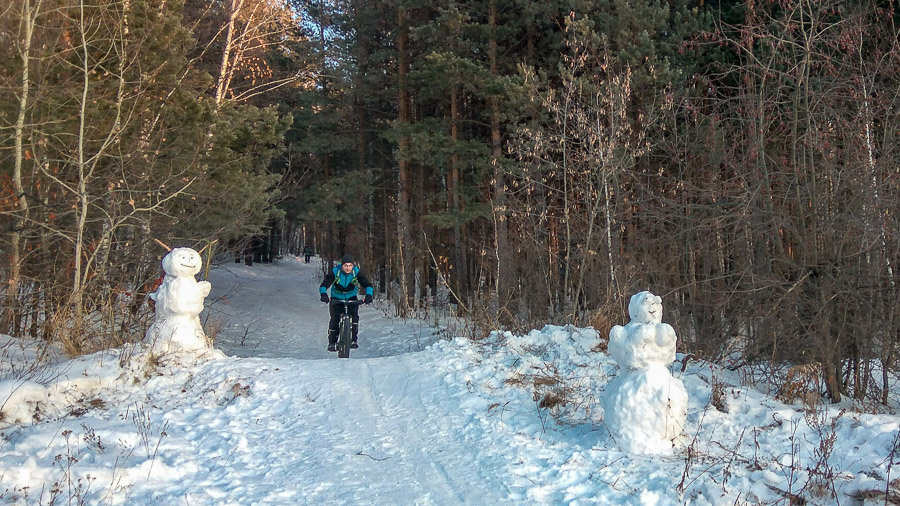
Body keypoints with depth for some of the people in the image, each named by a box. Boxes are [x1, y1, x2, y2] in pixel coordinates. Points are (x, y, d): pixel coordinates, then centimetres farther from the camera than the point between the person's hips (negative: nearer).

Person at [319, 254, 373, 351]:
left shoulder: (357, 272, -19)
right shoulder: (334, 272, -23)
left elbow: (368, 285, -16)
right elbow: (323, 285, -25)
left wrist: (368, 295, -35)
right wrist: (323, 295, -45)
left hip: (351, 298, 1)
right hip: (336, 298, -1)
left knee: (354, 316, -23)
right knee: (335, 319, -16)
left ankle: (353, 340, -13)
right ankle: (332, 343, -1)